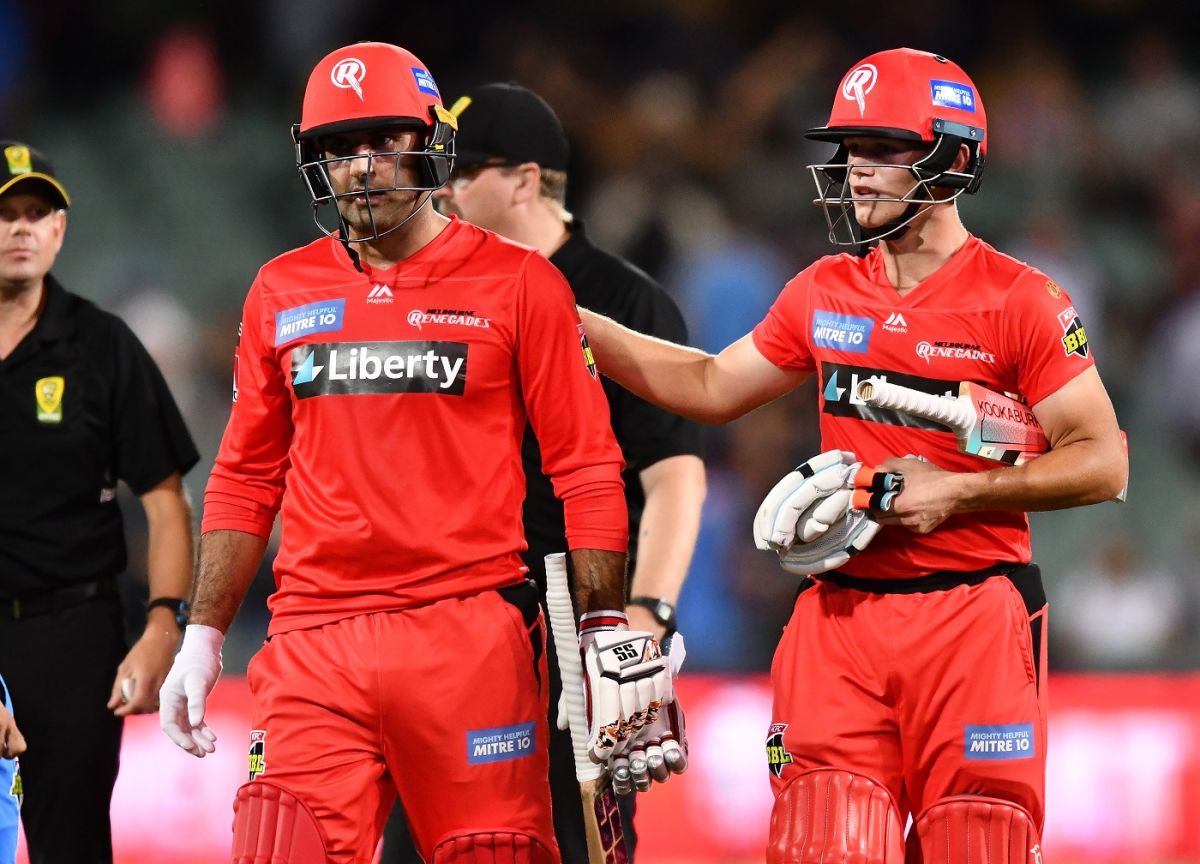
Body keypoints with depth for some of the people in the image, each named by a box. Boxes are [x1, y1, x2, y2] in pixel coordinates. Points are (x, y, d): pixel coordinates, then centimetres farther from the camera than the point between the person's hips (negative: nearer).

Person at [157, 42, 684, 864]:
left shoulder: (516, 283, 3)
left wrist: (611, 633, -4)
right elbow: (247, 479, 19)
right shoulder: (281, 293, 13)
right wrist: (203, 635, 15)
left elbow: (586, 469, 2)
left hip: (471, 637, -2)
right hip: (316, 639, 3)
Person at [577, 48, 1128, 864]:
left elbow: (1101, 461, -6)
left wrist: (956, 492, -15)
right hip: (843, 614, 5)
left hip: (970, 616, -5)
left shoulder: (1017, 301, -6)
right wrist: (573, 324, 17)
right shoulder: (825, 293, 11)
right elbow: (712, 387, 23)